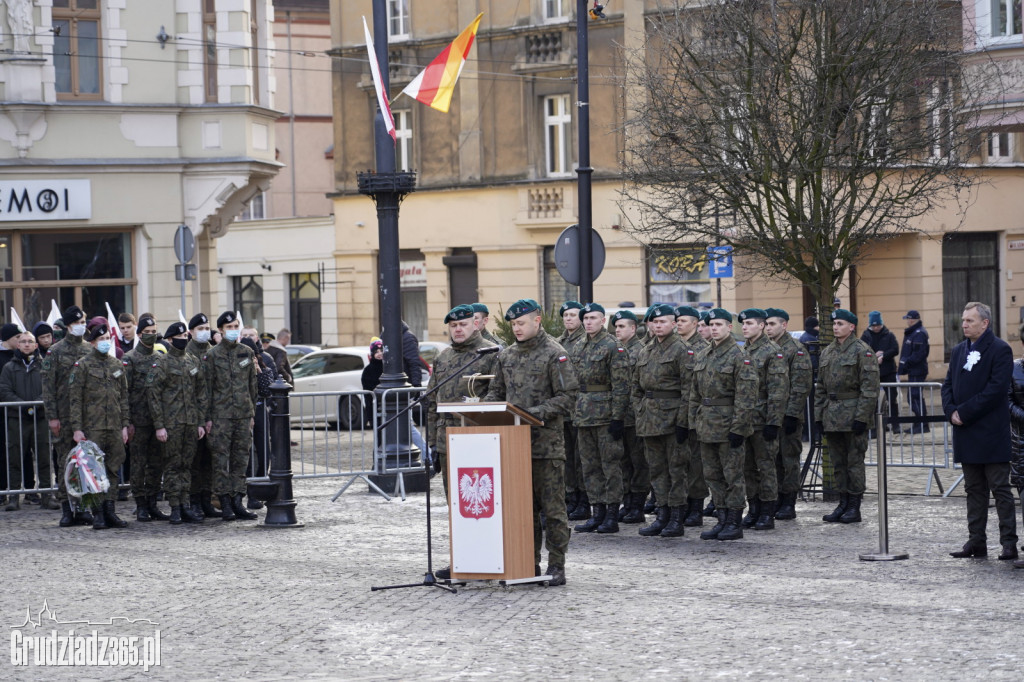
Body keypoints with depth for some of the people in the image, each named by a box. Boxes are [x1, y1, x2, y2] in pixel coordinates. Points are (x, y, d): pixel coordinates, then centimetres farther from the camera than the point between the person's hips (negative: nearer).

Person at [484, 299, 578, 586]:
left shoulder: (554, 354, -5)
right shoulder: (506, 356, 14)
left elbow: (567, 397, -10)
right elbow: (496, 391, 20)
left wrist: (537, 413, -20)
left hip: (547, 443, -6)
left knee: (552, 508, -3)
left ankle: (556, 567, 2)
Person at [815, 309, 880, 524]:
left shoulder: (862, 351, -7)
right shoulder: (827, 353, 14)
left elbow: (869, 388, -12)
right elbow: (820, 387, 18)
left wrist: (862, 416, -17)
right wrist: (818, 416, 11)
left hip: (853, 415, -7)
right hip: (832, 416, 7)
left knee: (854, 462, -2)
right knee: (838, 462, 10)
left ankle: (854, 507, 2)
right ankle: (843, 504, 16)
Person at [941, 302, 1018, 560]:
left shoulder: (1000, 350, -8)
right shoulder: (959, 351, 15)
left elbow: (997, 389, -16)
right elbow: (948, 384, 14)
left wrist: (964, 412, -17)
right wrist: (951, 411, -6)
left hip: (991, 432, -7)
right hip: (966, 433, 7)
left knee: (1000, 489, -3)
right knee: (974, 490, 10)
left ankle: (1009, 543, -1)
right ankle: (976, 542, 13)